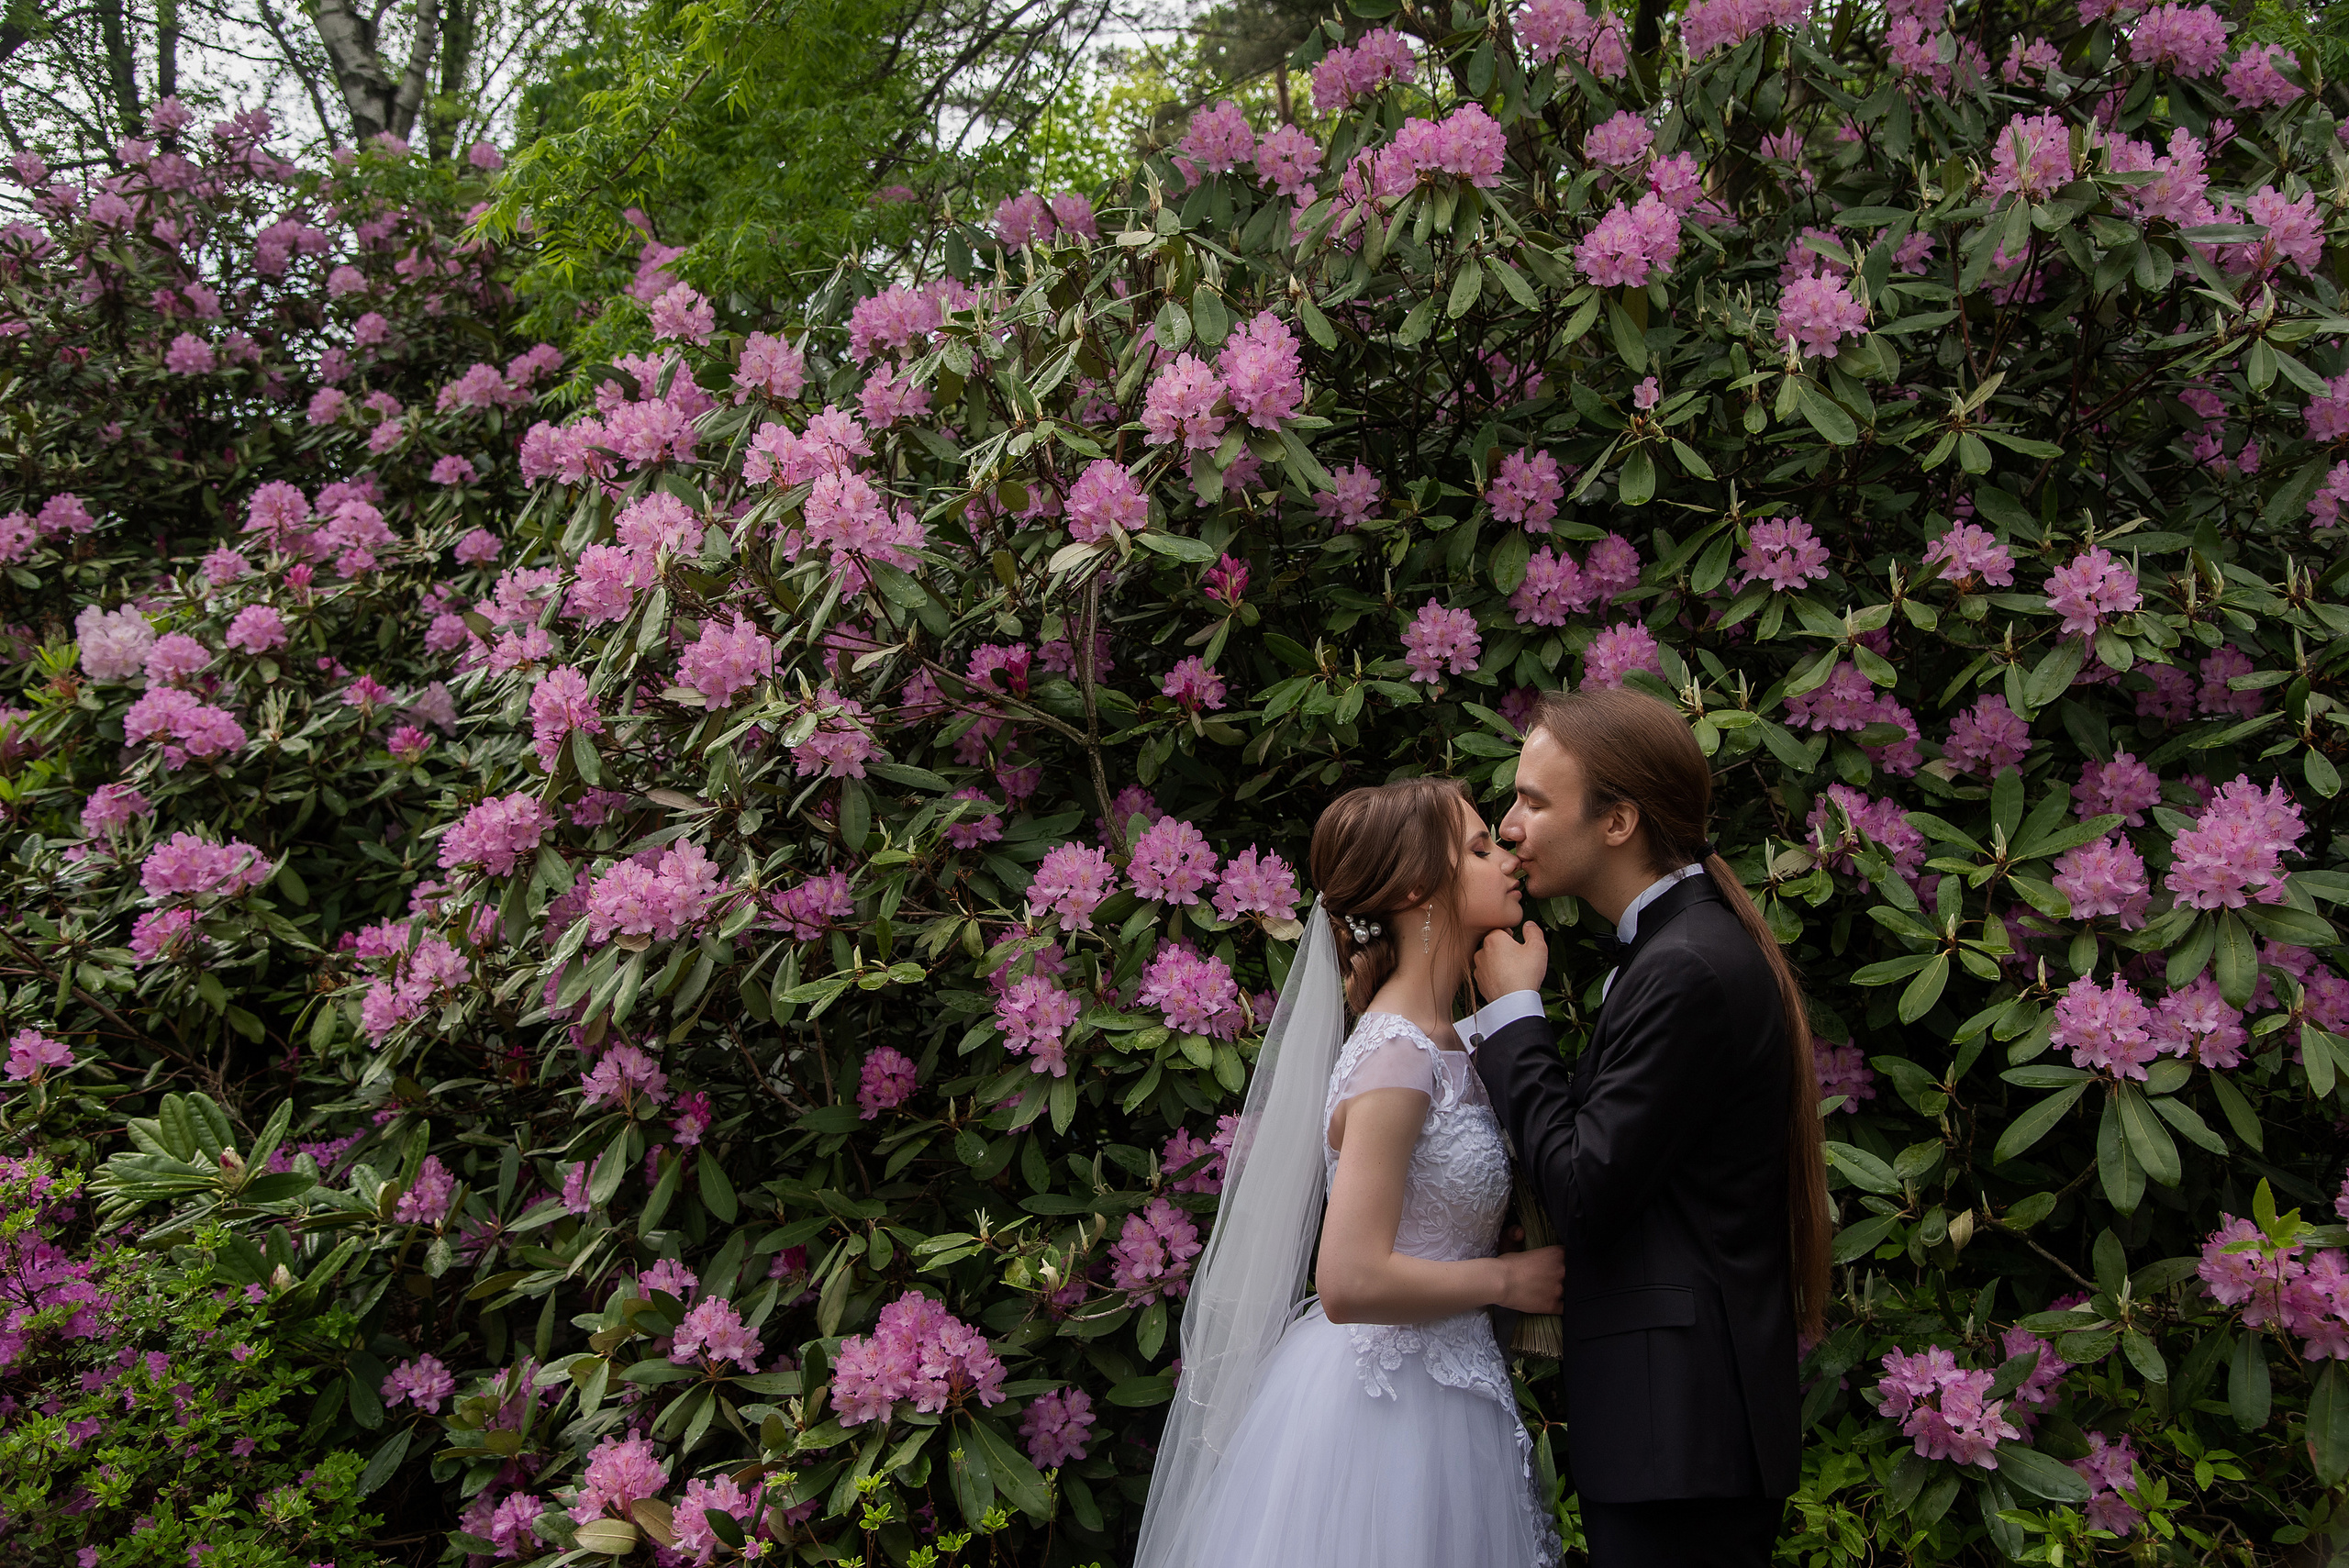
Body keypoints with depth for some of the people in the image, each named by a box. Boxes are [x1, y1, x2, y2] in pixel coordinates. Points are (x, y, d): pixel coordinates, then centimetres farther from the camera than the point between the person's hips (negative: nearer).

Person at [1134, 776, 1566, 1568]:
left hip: (1437, 1399, 9)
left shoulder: (1441, 1041, 8)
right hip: (1390, 1411, -9)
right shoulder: (1398, 1056, -20)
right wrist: (1509, 1281, -14)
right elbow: (1352, 1283, -27)